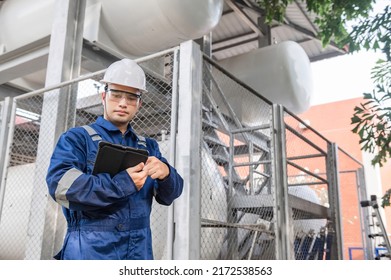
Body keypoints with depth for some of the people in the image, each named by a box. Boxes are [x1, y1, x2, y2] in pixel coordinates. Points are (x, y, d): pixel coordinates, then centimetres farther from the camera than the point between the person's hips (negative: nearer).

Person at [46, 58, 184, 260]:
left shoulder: (148, 146, 15)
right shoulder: (77, 138, 1)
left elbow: (168, 196, 7)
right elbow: (61, 185, -16)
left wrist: (166, 173, -15)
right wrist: (123, 184, -20)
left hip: (139, 249, 5)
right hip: (90, 248, -4)